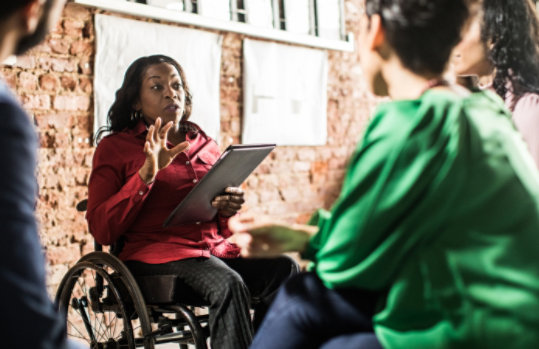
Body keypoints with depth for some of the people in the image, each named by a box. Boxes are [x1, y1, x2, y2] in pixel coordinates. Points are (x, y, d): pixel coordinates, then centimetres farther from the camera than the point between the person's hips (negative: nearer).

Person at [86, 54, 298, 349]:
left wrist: (229, 209, 0)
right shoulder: (114, 148, 9)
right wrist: (147, 172, -11)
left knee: (283, 268, -24)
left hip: (216, 250, 5)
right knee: (229, 285, -34)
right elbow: (102, 231, -3)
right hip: (155, 252, -4)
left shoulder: (205, 145, 21)